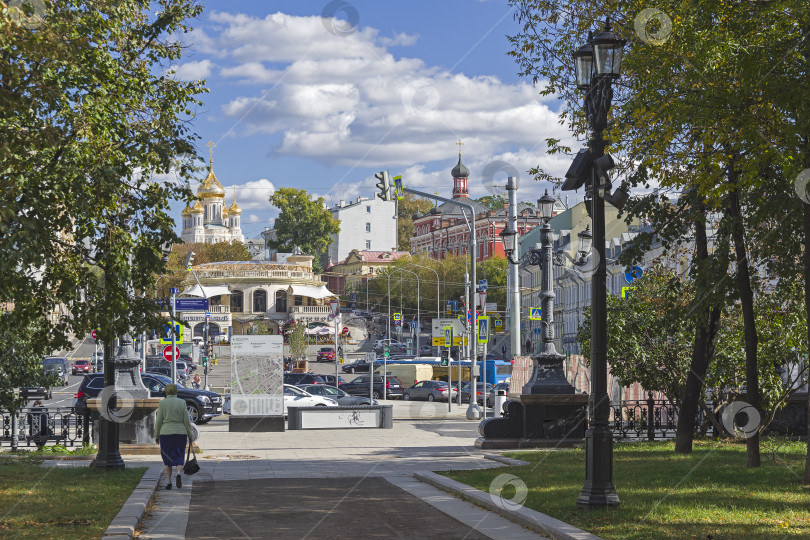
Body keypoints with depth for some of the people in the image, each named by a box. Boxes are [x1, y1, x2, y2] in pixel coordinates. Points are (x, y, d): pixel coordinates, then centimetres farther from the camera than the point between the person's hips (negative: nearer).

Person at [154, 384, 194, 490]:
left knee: (168, 459, 10)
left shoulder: (162, 403, -1)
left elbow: (159, 421, -2)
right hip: (180, 433, 0)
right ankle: (178, 474, -21)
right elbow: (186, 421, 0)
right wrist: (189, 435, 7)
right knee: (179, 457, 7)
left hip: (166, 433, 0)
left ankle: (169, 482, 8)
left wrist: (157, 435, 6)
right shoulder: (182, 402, 0)